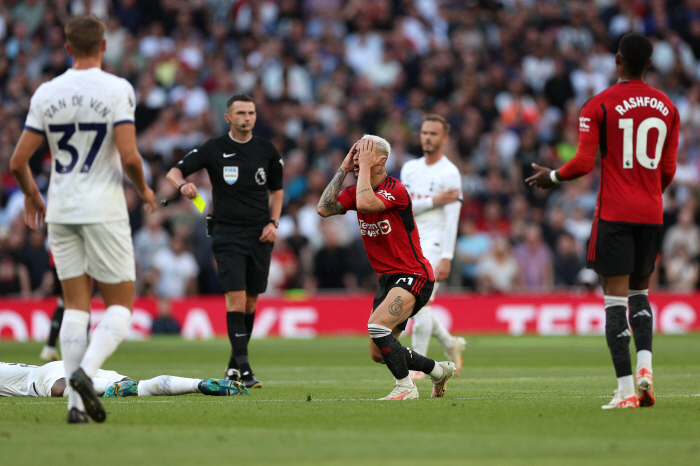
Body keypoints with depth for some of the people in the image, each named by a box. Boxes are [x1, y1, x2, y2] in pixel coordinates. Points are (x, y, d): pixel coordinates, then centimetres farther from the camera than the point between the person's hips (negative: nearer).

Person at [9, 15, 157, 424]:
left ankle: (76, 401, 0)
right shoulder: (117, 90, -8)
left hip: (61, 214, 4)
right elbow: (129, 156, -17)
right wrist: (144, 190, 3)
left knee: (76, 306, 8)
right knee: (120, 305, 5)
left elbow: (18, 162, 3)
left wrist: (31, 194, 23)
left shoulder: (46, 94, 3)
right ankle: (86, 371, -20)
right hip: (104, 212, -4)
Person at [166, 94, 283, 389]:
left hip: (260, 235, 3)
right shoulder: (214, 149, -1)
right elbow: (174, 172, -4)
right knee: (236, 299, -14)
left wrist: (273, 222, 4)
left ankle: (234, 365, 18)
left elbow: (276, 190, 19)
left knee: (251, 301, 5)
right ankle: (243, 366, -16)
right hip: (228, 234, -3)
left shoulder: (267, 151, 8)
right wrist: (183, 184, -27)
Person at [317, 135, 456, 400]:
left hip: (413, 276, -9)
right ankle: (438, 370, 30)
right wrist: (343, 169, -5)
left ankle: (405, 387, -14)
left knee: (377, 326, -28)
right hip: (387, 279, 9)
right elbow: (323, 209, -7)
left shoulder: (395, 190, -17)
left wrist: (365, 166, -24)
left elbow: (365, 204, -35)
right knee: (378, 354, 9)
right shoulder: (357, 191, 6)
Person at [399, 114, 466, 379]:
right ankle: (450, 345, 29)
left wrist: (446, 258, -19)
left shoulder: (449, 173, -7)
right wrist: (435, 200, -14)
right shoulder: (410, 168, 11)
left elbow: (452, 219, -12)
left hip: (434, 244, -7)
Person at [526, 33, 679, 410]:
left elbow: (583, 163, -10)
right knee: (640, 293, 18)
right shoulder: (667, 108, 8)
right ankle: (645, 365, -5)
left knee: (616, 297, -3)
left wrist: (552, 176, 9)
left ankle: (626, 389, -9)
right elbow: (668, 170, 11)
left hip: (614, 213, -4)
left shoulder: (599, 106, -6)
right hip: (651, 213, 4)